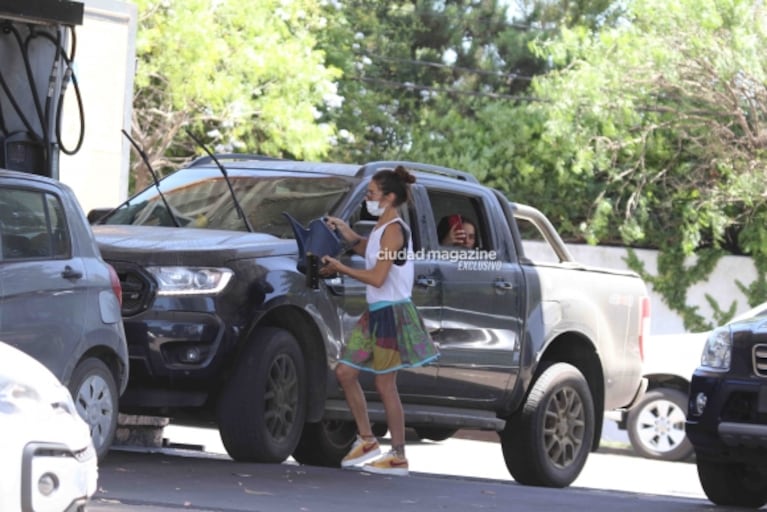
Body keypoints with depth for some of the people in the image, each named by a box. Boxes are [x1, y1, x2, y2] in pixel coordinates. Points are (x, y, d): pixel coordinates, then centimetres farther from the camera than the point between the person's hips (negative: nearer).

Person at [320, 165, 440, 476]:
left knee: (385, 384, -5)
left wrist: (340, 268, -13)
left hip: (392, 312, -10)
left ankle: (398, 457, 2)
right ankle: (367, 440, 17)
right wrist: (345, 233, 12)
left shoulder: (393, 230, -16)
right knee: (345, 372, 8)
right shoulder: (382, 229, 13)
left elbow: (377, 277, -21)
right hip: (375, 313, 10)